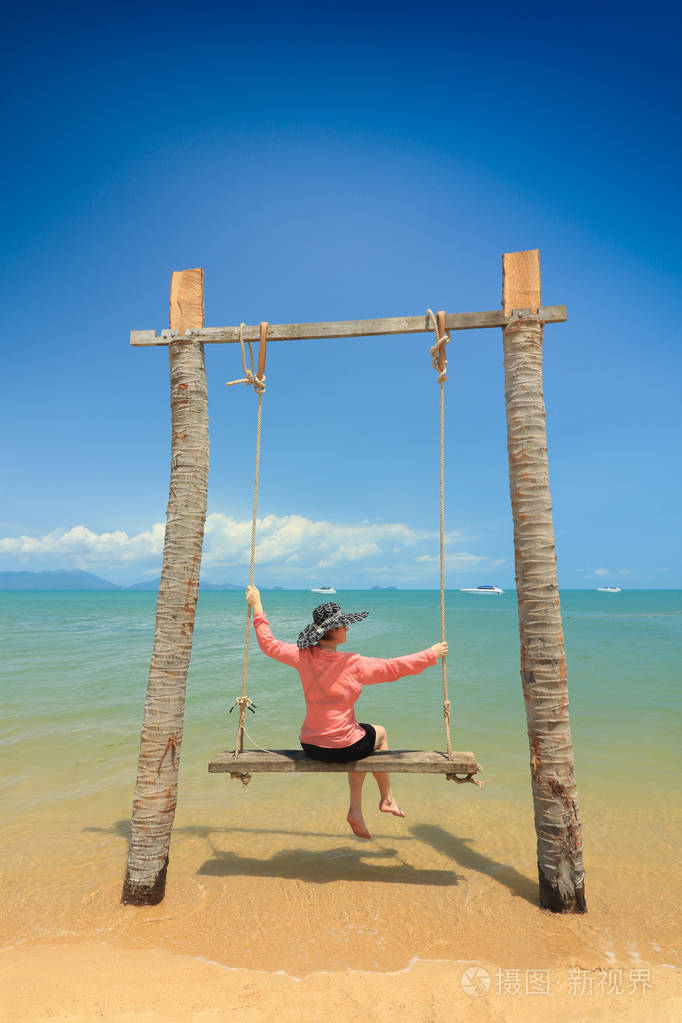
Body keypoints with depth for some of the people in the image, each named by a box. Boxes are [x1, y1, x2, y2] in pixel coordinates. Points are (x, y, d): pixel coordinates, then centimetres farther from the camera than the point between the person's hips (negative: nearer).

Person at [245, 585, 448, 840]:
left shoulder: (303, 657, -9)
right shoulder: (354, 665, -21)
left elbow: (269, 644, 6)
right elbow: (395, 667, -12)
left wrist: (257, 607, 16)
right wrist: (432, 654, 1)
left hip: (311, 747, 5)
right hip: (343, 748, -5)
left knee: (362, 746, 33)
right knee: (379, 733, 28)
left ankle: (356, 810, 31)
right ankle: (387, 799, 38)